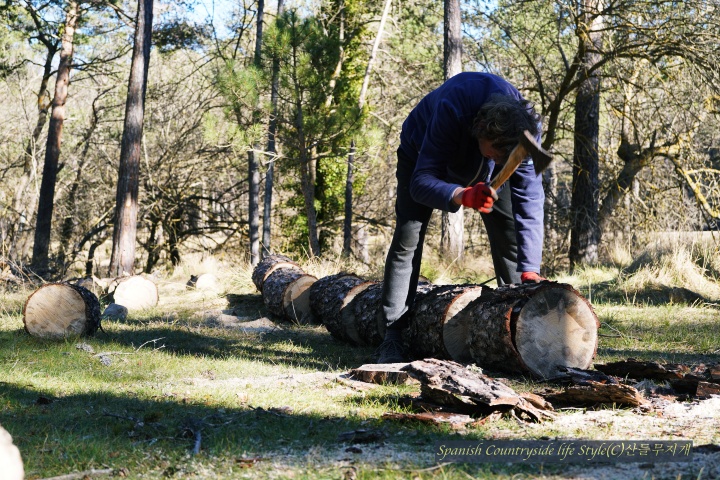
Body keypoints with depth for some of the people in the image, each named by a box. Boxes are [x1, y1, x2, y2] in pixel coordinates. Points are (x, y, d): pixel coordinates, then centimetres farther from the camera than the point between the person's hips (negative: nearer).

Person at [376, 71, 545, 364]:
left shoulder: (525, 128, -34)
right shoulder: (451, 111, -45)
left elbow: (529, 200, -34)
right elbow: (421, 181, -45)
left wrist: (530, 269, -41)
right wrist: (464, 195, -65)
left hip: (481, 167, 3)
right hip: (422, 152, -3)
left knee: (511, 237, -8)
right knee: (407, 237, -17)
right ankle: (392, 337, -14)